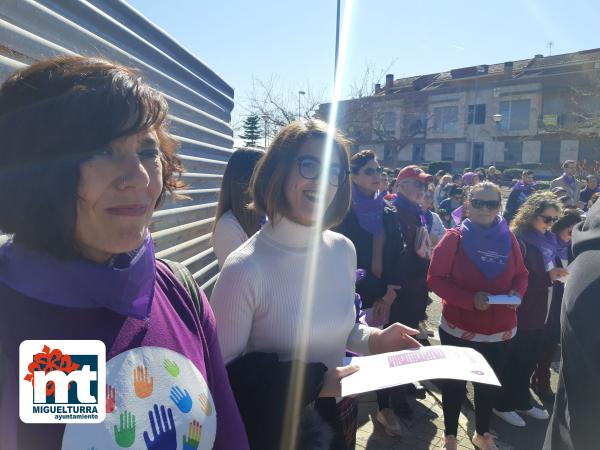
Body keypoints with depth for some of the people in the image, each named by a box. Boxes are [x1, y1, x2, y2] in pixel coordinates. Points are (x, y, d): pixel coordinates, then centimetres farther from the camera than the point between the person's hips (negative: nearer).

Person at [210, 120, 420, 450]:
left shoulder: (344, 249, -7)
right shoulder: (245, 269, -27)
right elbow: (224, 375, -21)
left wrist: (373, 340, -10)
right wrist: (313, 382, -24)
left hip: (339, 413, 6)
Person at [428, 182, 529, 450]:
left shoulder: (509, 239, 0)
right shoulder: (454, 238, -11)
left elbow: (521, 275, 11)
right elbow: (435, 278, -13)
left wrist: (517, 292, -12)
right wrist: (470, 299, -24)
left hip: (500, 329, 4)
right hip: (459, 328, -3)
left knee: (489, 384, 20)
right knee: (455, 383, 11)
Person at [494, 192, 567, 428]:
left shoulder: (547, 239, 6)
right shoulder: (516, 240, -17)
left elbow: (545, 270, 16)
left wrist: (557, 273, -4)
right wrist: (548, 276, -22)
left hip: (537, 311, 7)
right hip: (518, 311, -7)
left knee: (530, 359, 18)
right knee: (513, 360, 6)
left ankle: (522, 401, 35)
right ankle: (503, 405, 23)